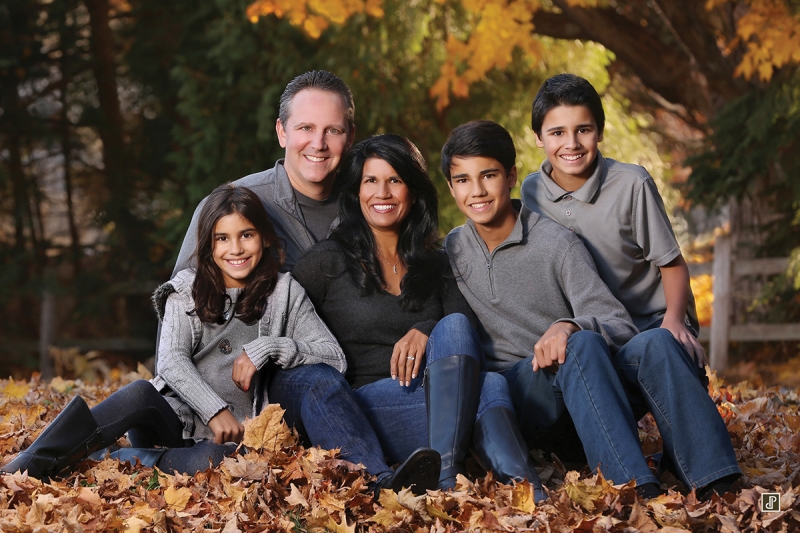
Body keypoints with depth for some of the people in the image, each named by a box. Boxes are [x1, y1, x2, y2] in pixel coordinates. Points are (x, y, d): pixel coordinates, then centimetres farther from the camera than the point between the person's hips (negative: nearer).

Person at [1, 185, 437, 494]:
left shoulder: (283, 292, 6)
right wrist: (215, 410, -17)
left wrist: (267, 347, -13)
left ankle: (87, 461, -31)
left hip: (231, 436, -1)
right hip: (175, 418, 1)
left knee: (212, 463, -39)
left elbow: (334, 358, -1)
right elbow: (172, 361, -3)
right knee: (141, 393, -35)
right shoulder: (188, 289, 9)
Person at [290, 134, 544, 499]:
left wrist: (427, 331, -14)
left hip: (437, 397, 3)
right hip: (365, 404, -3)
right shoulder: (328, 261, 7)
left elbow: (467, 329, 8)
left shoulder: (434, 264, 19)